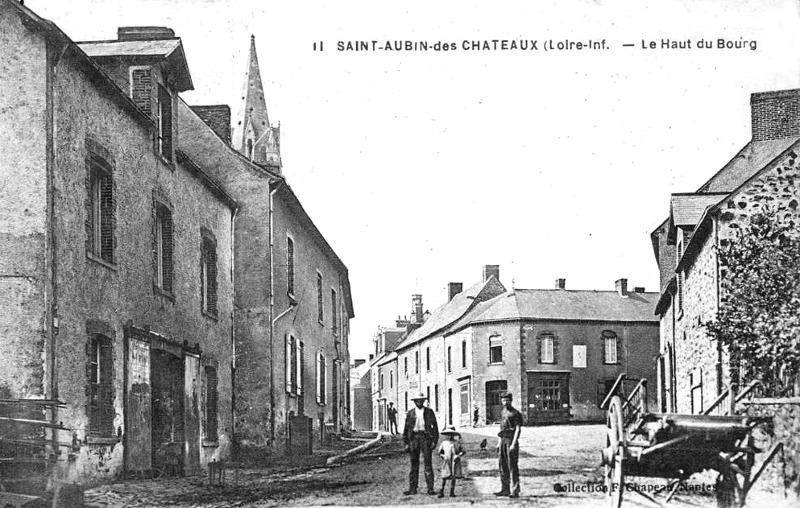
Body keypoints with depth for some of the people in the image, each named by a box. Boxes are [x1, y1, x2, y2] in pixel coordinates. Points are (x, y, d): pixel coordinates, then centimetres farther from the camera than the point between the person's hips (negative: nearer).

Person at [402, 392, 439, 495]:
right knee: (414, 464, 5)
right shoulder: (410, 413, 9)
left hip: (426, 437, -2)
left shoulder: (429, 412, 7)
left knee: (428, 463, -5)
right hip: (414, 437, 2)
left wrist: (435, 440, -3)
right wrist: (406, 443, 4)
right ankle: (412, 488, 9)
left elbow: (435, 426, 6)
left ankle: (430, 489, -4)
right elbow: (406, 428, 10)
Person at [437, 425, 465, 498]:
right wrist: (443, 456, -10)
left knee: (453, 477, 1)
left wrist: (458, 456, -13)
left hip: (454, 462, 0)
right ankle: (441, 492, -1)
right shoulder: (444, 443, 5)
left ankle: (452, 492, 8)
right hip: (446, 462, 0)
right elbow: (440, 452, 9)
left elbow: (463, 451, 3)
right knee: (444, 477, -6)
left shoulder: (457, 443, 2)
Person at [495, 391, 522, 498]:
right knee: (503, 466, 9)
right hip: (503, 441, 8)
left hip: (511, 440, -8)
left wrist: (513, 444, -19)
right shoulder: (502, 413, 17)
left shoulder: (515, 413, -7)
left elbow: (518, 429, -12)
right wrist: (499, 443, 17)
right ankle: (505, 489, 15)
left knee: (513, 467, -7)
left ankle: (515, 491, -6)